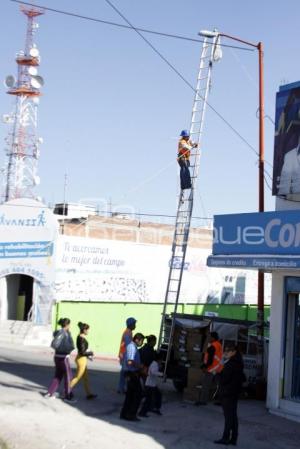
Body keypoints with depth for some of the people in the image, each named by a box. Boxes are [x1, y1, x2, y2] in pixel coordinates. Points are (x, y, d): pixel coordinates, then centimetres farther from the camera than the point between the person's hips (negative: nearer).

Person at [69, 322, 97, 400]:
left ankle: (89, 394, 22)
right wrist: (91, 353, -8)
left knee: (86, 377, 15)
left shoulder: (80, 337, 8)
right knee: (77, 377, 0)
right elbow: (82, 352, -23)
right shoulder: (82, 339, -21)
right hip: (81, 359, -10)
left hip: (83, 359, 10)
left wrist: (88, 356, 16)